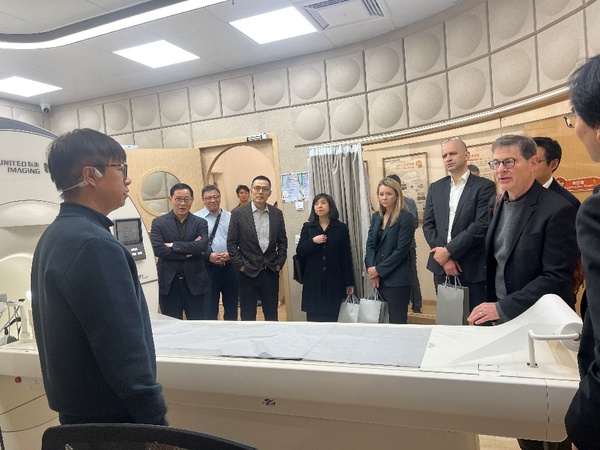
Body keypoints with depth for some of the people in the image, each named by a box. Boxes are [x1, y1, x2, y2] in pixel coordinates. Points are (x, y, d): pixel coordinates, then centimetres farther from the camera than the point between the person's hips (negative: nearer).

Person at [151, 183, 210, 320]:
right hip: (169, 282, 0)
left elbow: (203, 245, -13)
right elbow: (157, 249, -12)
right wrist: (187, 253, -13)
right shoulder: (159, 223, 2)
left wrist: (173, 245, -15)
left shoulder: (200, 223, 4)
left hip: (194, 281, 1)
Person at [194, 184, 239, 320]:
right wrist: (208, 256, -18)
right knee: (209, 309, 5)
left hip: (230, 267, 3)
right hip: (208, 267, -3)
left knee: (232, 307, 14)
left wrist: (231, 253, -11)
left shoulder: (230, 217, 8)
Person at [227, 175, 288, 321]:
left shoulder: (277, 214, 4)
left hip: (271, 272, 3)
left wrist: (279, 263, 1)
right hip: (248, 272, -2)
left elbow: (282, 241, 9)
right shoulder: (238, 213, -5)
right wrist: (240, 265, -8)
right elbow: (231, 243, -4)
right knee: (248, 316, 7)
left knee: (272, 315, 12)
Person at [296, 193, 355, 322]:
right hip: (313, 281, 1)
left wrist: (349, 282, 2)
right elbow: (299, 252, 4)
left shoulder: (341, 228, 4)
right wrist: (313, 241, -13)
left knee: (332, 318, -2)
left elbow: (346, 256, 4)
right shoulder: (307, 227, 8)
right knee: (313, 319, 0)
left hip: (334, 281, -1)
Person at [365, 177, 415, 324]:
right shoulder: (376, 216, 11)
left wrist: (379, 270, -12)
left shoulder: (406, 218, -9)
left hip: (397, 279, -6)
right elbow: (370, 244, 7)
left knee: (397, 321, 0)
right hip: (378, 278, 6)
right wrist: (372, 269, -7)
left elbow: (401, 250, -14)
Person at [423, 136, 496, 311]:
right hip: (442, 266, 4)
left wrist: (449, 250, -15)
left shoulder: (484, 186, -4)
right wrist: (444, 257, -7)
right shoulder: (436, 187, 11)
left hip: (473, 267, -4)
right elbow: (428, 224, 5)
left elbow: (481, 225, -14)